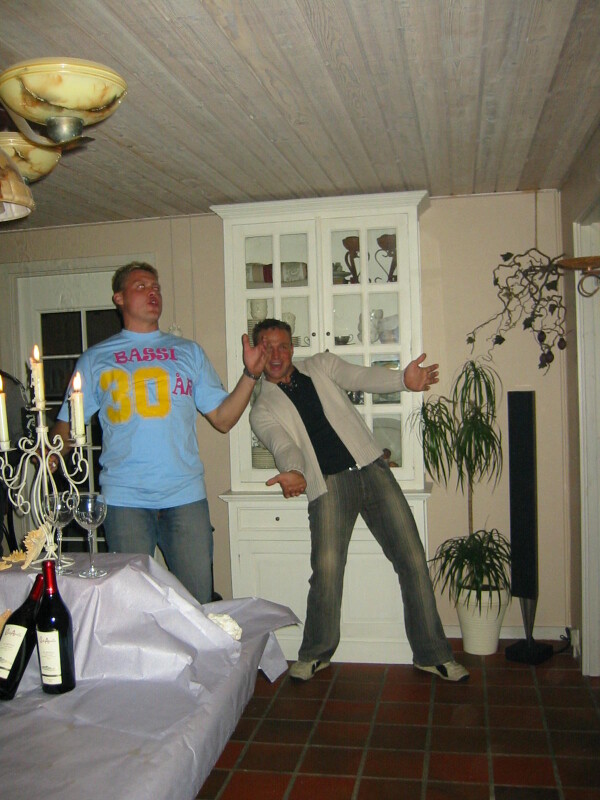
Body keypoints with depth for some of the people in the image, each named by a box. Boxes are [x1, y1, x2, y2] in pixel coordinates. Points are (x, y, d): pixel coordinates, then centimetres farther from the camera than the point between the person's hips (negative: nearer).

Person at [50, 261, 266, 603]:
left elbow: (223, 419, 9)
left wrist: (251, 374, -3)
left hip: (186, 495, 1)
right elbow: (68, 424, 6)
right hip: (124, 498, 0)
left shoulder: (189, 352, 13)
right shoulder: (94, 360, 11)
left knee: (199, 601, 3)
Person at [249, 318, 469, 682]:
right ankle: (315, 654, 8)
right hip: (328, 485, -2)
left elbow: (363, 377, -3)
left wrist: (403, 379, -24)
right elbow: (283, 446, -9)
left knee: (413, 559, -2)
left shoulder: (321, 365, 15)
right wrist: (293, 472, -34)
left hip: (372, 467, 2)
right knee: (327, 568, -18)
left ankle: (433, 654, 14)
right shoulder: (262, 409, 9)